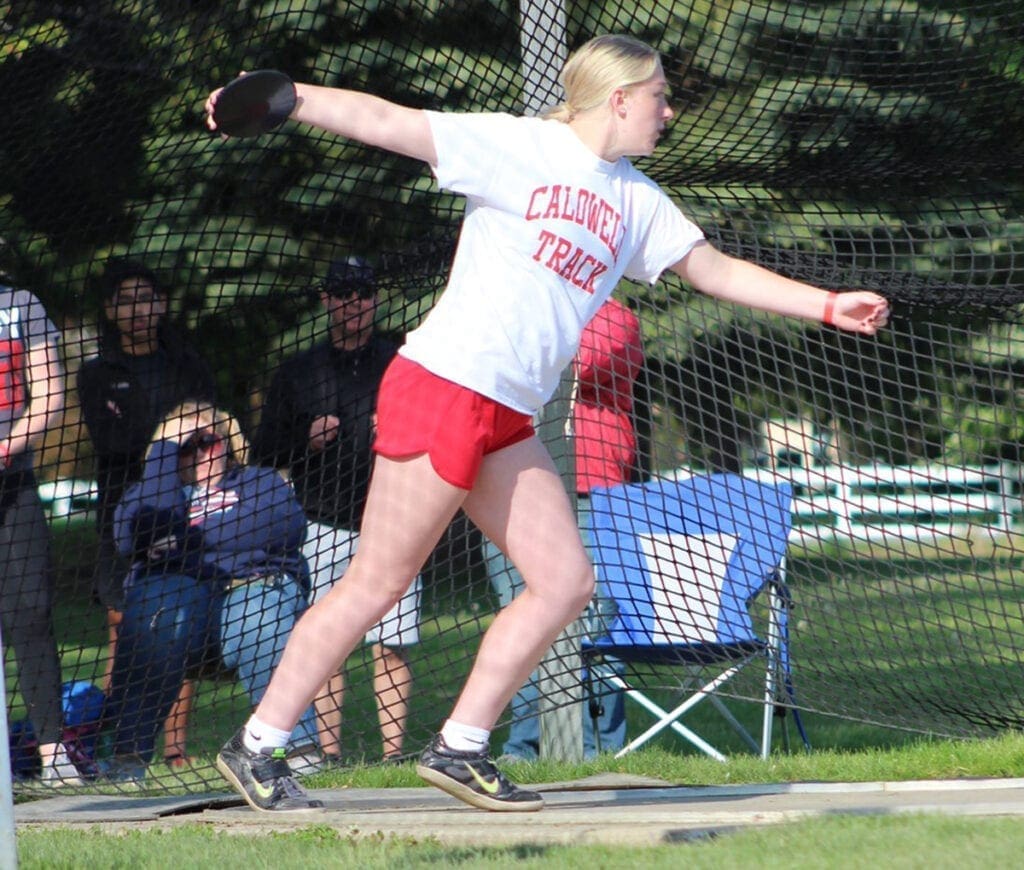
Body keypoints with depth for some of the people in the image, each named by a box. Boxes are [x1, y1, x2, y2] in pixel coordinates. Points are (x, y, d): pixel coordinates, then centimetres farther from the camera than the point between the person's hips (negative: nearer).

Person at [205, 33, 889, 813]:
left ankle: (459, 749, 7)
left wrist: (829, 306, 18)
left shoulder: (637, 202, 18)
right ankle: (255, 747, 1)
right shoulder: (516, 147, -3)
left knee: (566, 581, 0)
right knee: (378, 585, -7)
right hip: (442, 388, -8)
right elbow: (384, 122, -6)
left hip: (510, 424, 8)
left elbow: (721, 273, 25)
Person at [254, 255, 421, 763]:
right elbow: (265, 451, 15)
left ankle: (393, 750, -6)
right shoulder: (298, 373, 15)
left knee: (391, 644, -6)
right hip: (323, 530, 1)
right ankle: (328, 752, -1)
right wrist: (306, 441, -4)